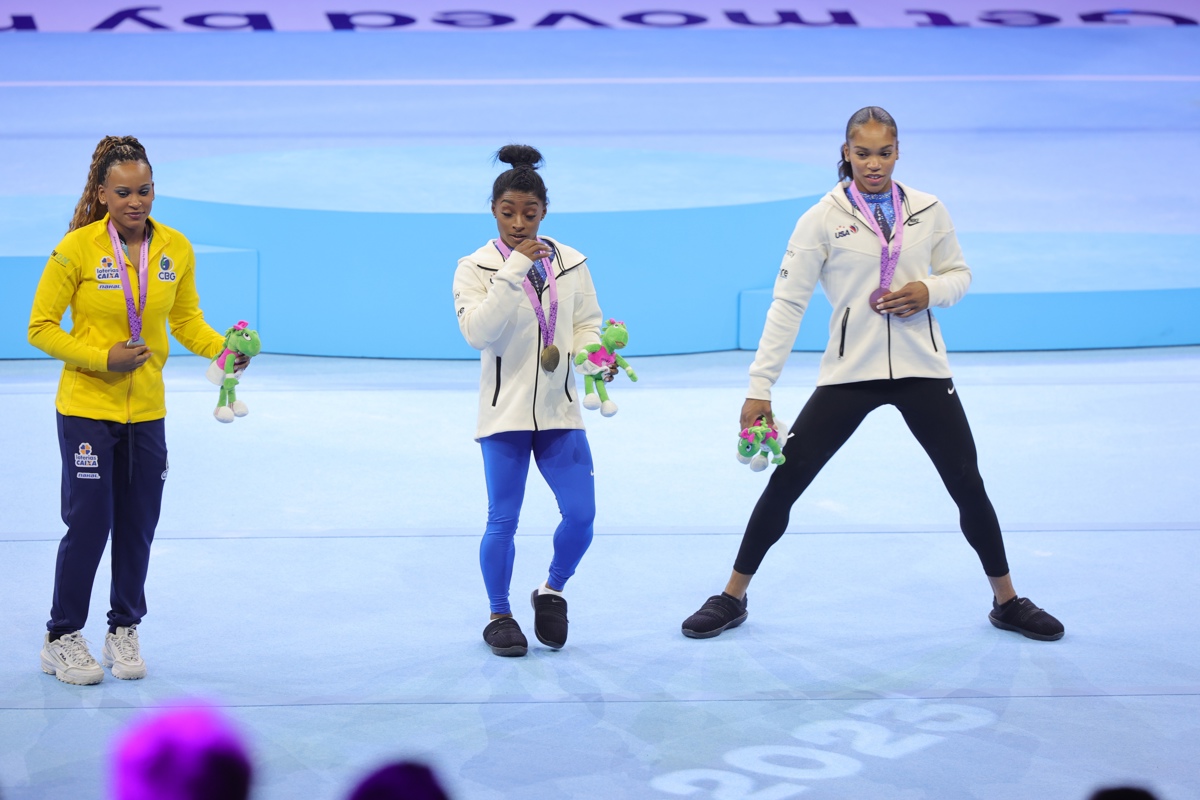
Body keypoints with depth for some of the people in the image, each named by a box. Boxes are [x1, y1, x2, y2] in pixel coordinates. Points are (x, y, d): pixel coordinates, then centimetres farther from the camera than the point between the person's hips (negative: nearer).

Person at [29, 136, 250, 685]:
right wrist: (103, 359, -19)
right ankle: (61, 640, 13)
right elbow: (41, 328, -9)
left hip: (147, 411, 4)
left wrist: (221, 350, -10)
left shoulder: (176, 249, -1)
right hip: (86, 408, -4)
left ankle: (124, 632, 26)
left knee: (138, 525, 9)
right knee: (89, 524, -2)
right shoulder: (77, 249, -13)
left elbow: (187, 321, 9)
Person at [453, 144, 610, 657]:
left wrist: (594, 361, -15)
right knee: (503, 520, 2)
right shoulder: (475, 268, -4)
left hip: (559, 410, 2)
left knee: (580, 513, -5)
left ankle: (552, 592, 21)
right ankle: (499, 616, 20)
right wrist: (515, 269, -24)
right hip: (505, 411, -2)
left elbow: (586, 327, 7)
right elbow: (477, 331, -20)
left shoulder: (571, 264, 5)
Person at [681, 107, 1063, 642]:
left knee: (968, 484, 2)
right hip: (849, 372, -2)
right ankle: (731, 598, 11)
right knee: (784, 482, -4)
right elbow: (787, 304, -5)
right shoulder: (823, 218, -4)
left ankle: (1006, 601, 20)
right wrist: (759, 388, -9)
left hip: (921, 370, 2)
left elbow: (959, 274, 15)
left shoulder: (928, 211, 3)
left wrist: (930, 291, -10)